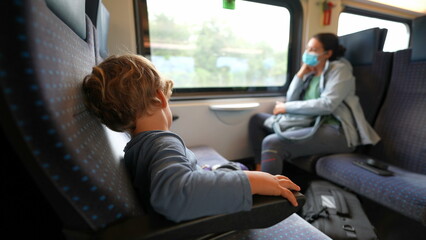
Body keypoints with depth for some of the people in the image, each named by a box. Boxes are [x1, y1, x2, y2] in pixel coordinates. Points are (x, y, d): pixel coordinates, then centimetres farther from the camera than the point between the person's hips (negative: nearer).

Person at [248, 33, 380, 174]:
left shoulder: (339, 70, -1)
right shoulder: (310, 73, 18)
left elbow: (327, 105, -17)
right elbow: (291, 100, 7)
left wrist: (287, 107, -10)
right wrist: (301, 73, 1)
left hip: (337, 131, -8)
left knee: (272, 143, -32)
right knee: (257, 120, 3)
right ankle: (260, 169, -5)